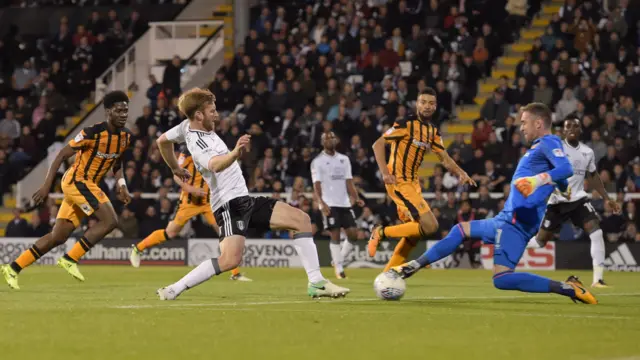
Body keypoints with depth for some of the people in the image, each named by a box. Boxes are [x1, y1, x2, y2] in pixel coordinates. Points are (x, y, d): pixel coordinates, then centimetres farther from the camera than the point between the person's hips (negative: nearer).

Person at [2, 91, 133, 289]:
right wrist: (46, 185, -18)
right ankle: (70, 259, -12)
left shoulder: (126, 136, 2)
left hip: (88, 185, 8)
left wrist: (121, 184, 5)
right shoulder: (92, 133, -20)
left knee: (58, 237, 8)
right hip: (76, 181, -8)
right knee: (110, 220, -20)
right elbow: (62, 155, -15)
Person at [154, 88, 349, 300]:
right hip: (229, 203, -10)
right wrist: (235, 153, -61)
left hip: (244, 200, 10)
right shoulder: (198, 144, -19)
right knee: (230, 259, -30)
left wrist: (176, 169, 41)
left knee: (301, 220, 0)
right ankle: (173, 290, -16)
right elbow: (215, 165, -41)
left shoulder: (188, 126, 10)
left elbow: (163, 140, 27)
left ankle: (316, 283, -4)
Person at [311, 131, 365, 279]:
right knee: (335, 235, -8)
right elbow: (316, 185, -7)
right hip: (329, 205, -5)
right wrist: (321, 202, -21)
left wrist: (356, 198, -3)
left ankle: (338, 259, 16)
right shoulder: (318, 161, 0)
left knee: (353, 233, -2)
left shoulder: (344, 159, 15)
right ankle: (339, 268, -3)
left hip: (345, 203, 5)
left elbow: (349, 182, 12)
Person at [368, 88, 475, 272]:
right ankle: (381, 232, -4)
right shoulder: (406, 124, -12)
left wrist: (461, 173, -3)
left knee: (414, 233, 12)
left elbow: (445, 158, 15)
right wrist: (385, 172, -23)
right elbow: (378, 144, -13)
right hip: (399, 182, -9)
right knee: (430, 225, -18)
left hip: (413, 183, 9)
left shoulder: (434, 131, 12)